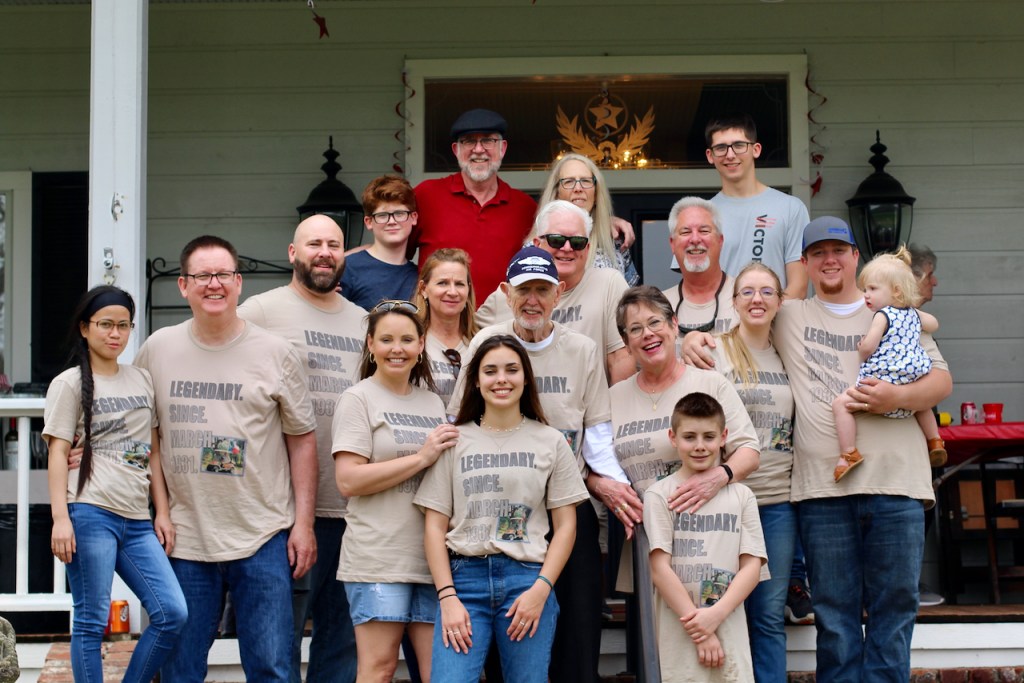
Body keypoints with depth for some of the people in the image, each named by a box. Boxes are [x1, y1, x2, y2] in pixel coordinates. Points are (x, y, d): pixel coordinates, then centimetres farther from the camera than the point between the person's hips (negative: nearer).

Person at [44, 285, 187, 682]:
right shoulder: (69, 383, 3)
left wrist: (162, 513, 13)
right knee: (91, 621, -4)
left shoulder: (142, 381, 18)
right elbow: (58, 453, -3)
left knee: (173, 613, -4)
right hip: (91, 515, -5)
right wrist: (60, 518, -13)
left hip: (137, 521, 5)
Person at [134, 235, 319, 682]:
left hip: (263, 540, -2)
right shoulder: (158, 349, 6)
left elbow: (302, 440, 5)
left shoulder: (275, 353, 1)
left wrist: (304, 522, 0)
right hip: (185, 539, 2)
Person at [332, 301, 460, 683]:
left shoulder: (433, 403, 18)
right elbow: (348, 481, -12)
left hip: (432, 557, 6)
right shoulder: (359, 400, -1)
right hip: (379, 560, -6)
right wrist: (421, 458, -13)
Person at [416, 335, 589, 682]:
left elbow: (565, 526, 6)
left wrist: (541, 589, -7)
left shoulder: (550, 442, 9)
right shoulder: (455, 441, 8)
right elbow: (435, 526, 5)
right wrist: (447, 597, -6)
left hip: (527, 578, 0)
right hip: (464, 577, 0)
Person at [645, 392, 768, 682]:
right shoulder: (660, 495, 0)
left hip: (730, 630, 2)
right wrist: (699, 632, -10)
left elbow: (752, 566, 4)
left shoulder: (741, 496, 9)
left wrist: (716, 615, -11)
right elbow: (660, 569, -5)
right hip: (678, 635, -2)